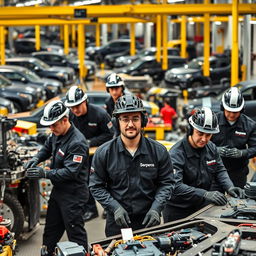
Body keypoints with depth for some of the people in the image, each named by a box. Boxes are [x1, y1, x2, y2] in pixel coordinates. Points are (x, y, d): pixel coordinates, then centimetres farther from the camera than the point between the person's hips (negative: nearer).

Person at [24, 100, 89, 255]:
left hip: (73, 195, -9)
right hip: (58, 190, 9)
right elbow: (47, 148, 21)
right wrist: (37, 158, 0)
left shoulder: (77, 143, -26)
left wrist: (45, 174, -33)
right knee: (51, 228, 21)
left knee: (75, 233, 1)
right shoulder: (56, 134, 2)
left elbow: (70, 172, -29)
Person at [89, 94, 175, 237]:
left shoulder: (158, 151, -3)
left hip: (149, 221, 1)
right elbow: (96, 186, -1)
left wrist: (156, 208, -11)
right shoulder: (103, 153, -5)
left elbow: (167, 183, 2)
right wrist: (115, 207, -14)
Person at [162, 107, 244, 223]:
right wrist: (205, 194, -40)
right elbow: (175, 186, -34)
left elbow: (220, 170, 11)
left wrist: (229, 187, -11)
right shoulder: (176, 153, -23)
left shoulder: (211, 148, 1)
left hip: (201, 206, 6)